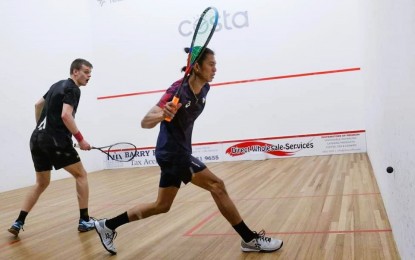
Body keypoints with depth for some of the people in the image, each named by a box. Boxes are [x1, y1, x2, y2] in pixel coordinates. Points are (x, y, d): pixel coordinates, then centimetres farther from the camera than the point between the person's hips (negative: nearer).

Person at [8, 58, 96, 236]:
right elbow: (66, 115, -21)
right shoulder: (73, 89, -7)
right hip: (55, 140, -8)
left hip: (37, 139, 9)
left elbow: (38, 104, 31)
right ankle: (84, 220, 4)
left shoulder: (57, 85, 21)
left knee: (41, 183, 19)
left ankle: (18, 222, 13)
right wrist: (81, 139, -16)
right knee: (81, 175, 4)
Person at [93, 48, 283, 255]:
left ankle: (107, 225, 28)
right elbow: (145, 123, -26)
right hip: (173, 153, -9)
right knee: (217, 186, -10)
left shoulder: (204, 89, 2)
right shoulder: (178, 90, -22)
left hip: (178, 152, 9)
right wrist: (163, 114, -43)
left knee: (161, 205, 16)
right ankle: (250, 239, 1)